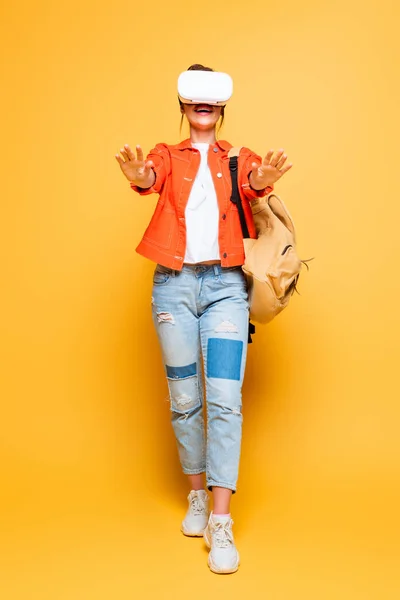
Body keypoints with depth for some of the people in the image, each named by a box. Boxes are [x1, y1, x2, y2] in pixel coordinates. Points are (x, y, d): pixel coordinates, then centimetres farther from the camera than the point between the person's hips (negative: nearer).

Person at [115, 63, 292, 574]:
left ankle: (220, 524, -3)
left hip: (225, 285, -1)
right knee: (184, 399, 7)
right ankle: (197, 497, 26)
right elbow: (152, 177, -12)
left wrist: (262, 180, -38)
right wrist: (138, 176, -38)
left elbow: (253, 180, -12)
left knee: (225, 399, -9)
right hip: (173, 284, 1)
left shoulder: (238, 158, 12)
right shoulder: (168, 155, 12)